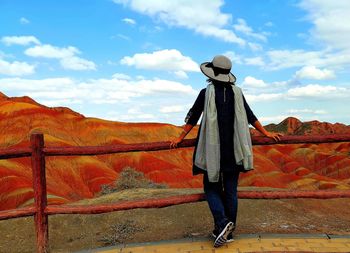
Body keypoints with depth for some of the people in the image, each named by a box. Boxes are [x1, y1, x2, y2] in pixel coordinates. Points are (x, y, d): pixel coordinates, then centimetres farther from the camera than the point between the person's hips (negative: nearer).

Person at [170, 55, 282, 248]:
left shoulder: (206, 92, -4)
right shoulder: (236, 92, 5)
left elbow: (193, 117, -1)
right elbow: (250, 117, 9)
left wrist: (180, 138, 9)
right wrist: (266, 134, 19)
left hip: (213, 150, -3)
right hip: (233, 151, 3)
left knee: (211, 188, 10)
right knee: (230, 190, 10)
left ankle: (222, 222, -11)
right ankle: (228, 231, 16)